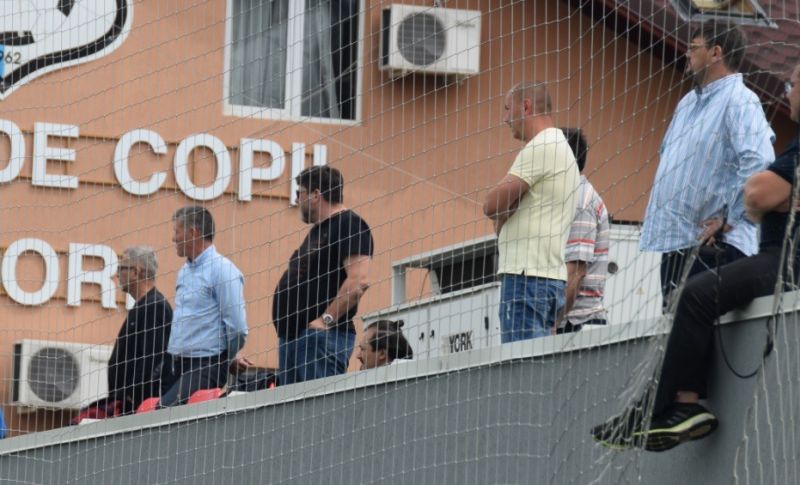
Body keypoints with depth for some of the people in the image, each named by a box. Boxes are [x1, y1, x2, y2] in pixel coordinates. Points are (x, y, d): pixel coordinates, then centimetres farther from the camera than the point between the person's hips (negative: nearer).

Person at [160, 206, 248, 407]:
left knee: (166, 411, -27)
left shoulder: (222, 270, -9)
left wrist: (221, 362, -1)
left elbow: (237, 329, -12)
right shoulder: (184, 271, 19)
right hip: (175, 365, 9)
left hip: (205, 366, -9)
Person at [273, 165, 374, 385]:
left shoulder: (348, 224, -7)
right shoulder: (318, 230, 25)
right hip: (291, 336, 10)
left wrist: (326, 319, -22)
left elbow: (358, 281, -19)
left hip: (322, 336, -10)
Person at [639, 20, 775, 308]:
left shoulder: (740, 102, -10)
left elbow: (758, 163, -23)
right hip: (675, 243, 9)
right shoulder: (687, 104, 21)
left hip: (714, 245, -9)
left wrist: (727, 219, -20)